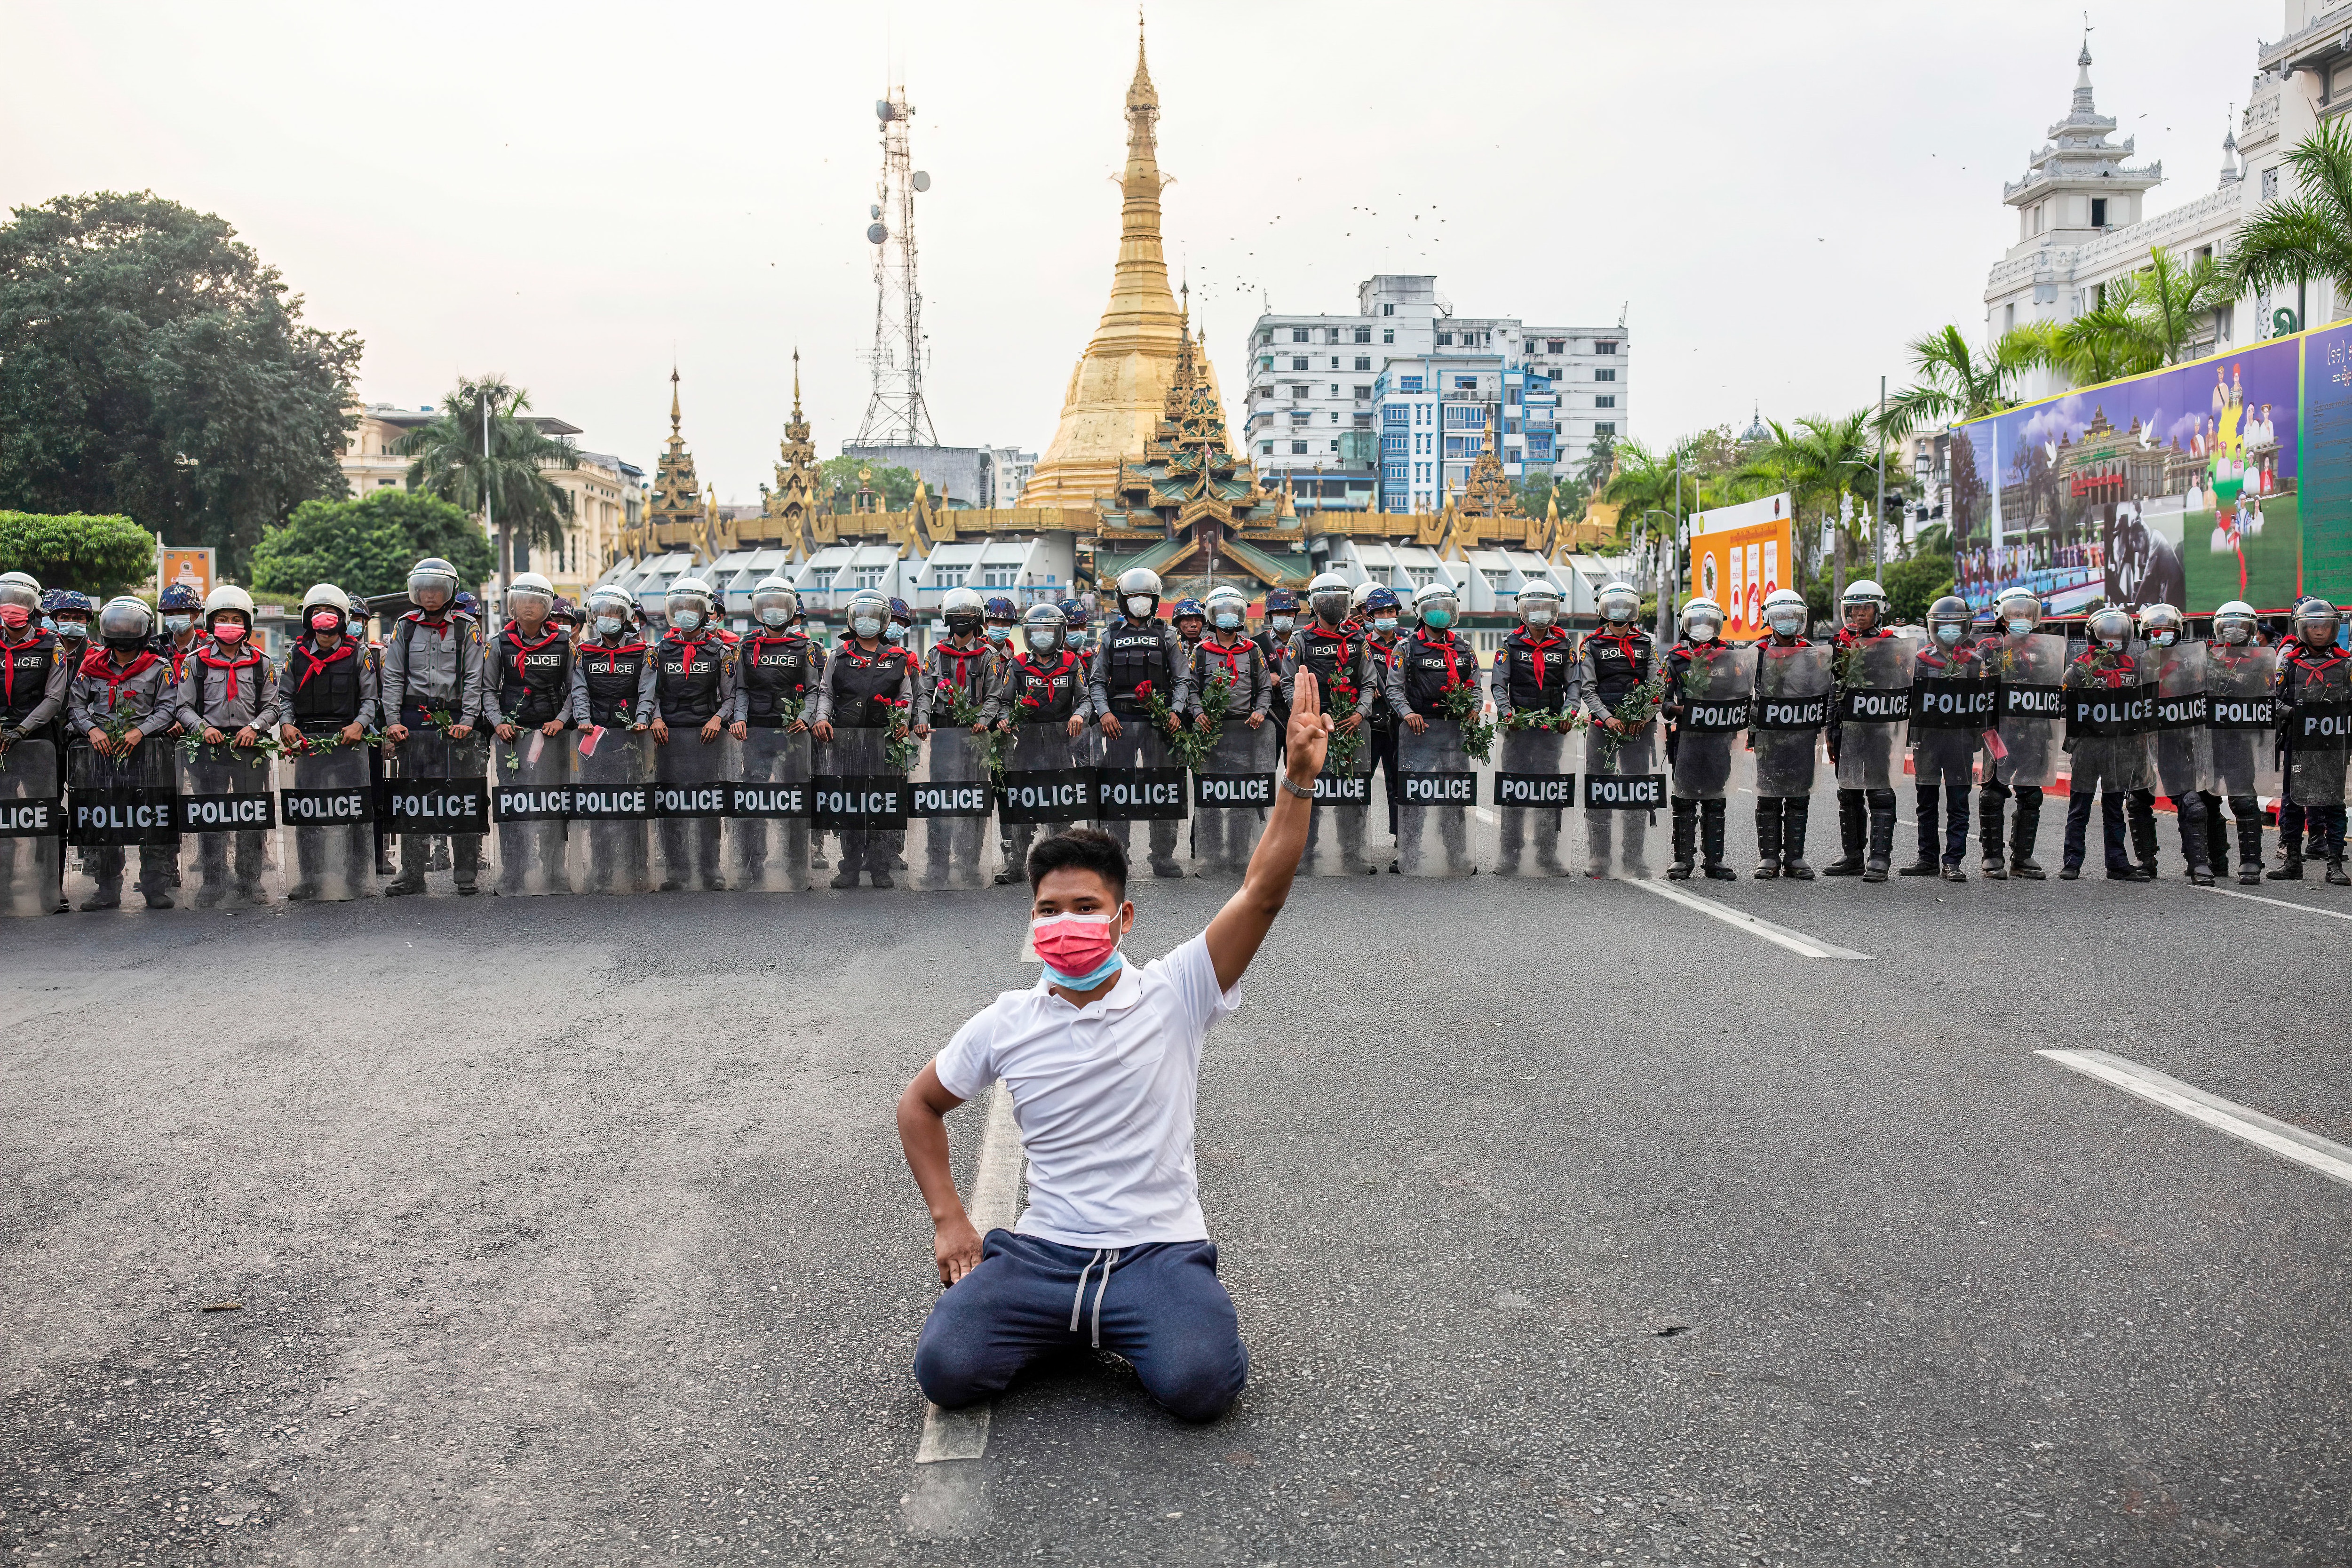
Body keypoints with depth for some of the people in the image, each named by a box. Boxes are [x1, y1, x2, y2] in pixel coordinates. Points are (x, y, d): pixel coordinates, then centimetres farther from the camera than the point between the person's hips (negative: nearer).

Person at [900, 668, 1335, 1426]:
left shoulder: (1173, 994, -4)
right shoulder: (1005, 1024, 3)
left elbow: (1263, 893, -16)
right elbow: (920, 1105, 18)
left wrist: (1298, 780, -28)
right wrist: (949, 1221, 8)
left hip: (1161, 1246, -2)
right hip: (1044, 1249, 3)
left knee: (1199, 1384, -29)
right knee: (945, 1369, -20)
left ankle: (1182, 1315, 8)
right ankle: (1064, 1324, 12)